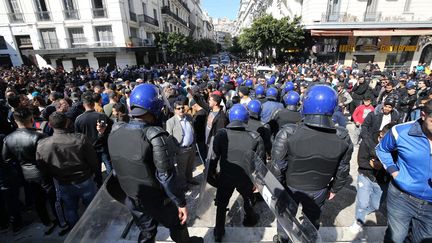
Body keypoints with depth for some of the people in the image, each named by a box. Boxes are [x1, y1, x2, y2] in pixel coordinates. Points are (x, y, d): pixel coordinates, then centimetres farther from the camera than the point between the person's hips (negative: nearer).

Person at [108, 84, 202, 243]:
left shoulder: (114, 135, -8)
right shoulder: (156, 136, -29)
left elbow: (119, 170, 3)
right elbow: (167, 176, -27)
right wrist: (181, 203, -15)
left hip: (133, 200, 5)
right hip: (158, 200, -5)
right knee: (177, 227, 22)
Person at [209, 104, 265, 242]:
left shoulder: (221, 134, -14)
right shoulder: (255, 137, -13)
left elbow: (214, 157, -9)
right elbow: (261, 161, -6)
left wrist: (211, 173, 7)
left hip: (225, 177, -1)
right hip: (245, 178, 1)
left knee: (221, 205, 21)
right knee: (248, 200, 30)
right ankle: (250, 219, 56)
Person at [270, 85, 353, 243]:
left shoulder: (288, 134, -33)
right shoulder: (343, 138, -19)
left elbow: (277, 168, -24)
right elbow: (343, 170, -4)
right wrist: (334, 189, 14)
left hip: (290, 188, -2)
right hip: (319, 191, 2)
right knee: (312, 220, 29)